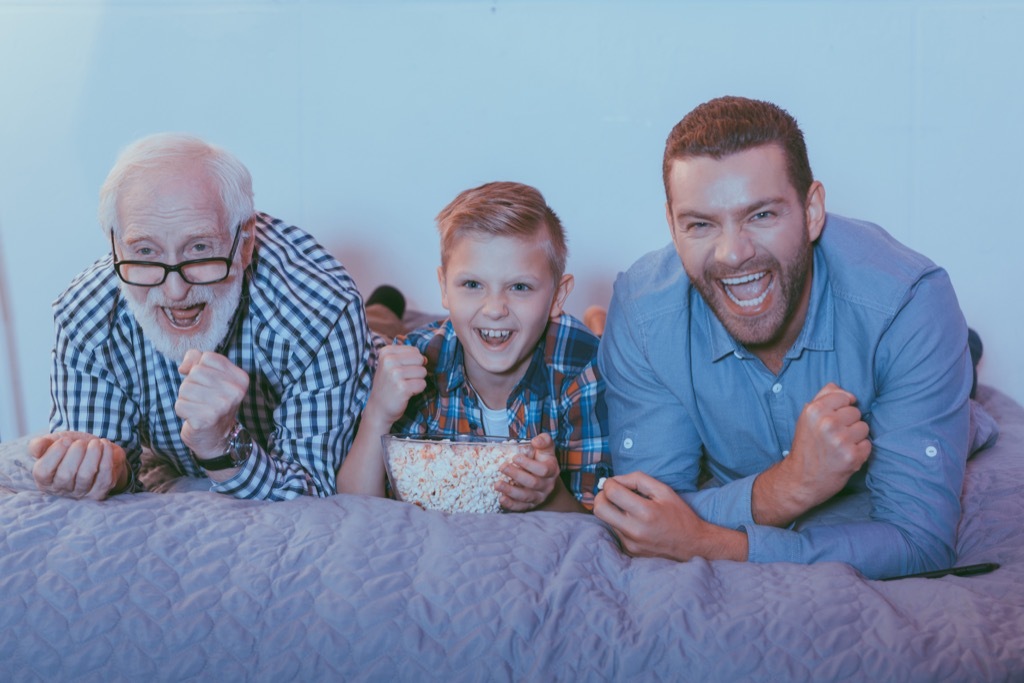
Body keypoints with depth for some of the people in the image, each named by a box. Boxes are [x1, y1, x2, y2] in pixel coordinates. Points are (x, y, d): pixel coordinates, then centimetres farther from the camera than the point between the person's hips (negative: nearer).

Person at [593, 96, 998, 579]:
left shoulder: (909, 304, -31)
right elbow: (645, 525, -24)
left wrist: (710, 547, -43)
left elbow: (920, 543, -32)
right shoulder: (641, 312, -25)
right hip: (729, 497, 2)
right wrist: (790, 484, -43)